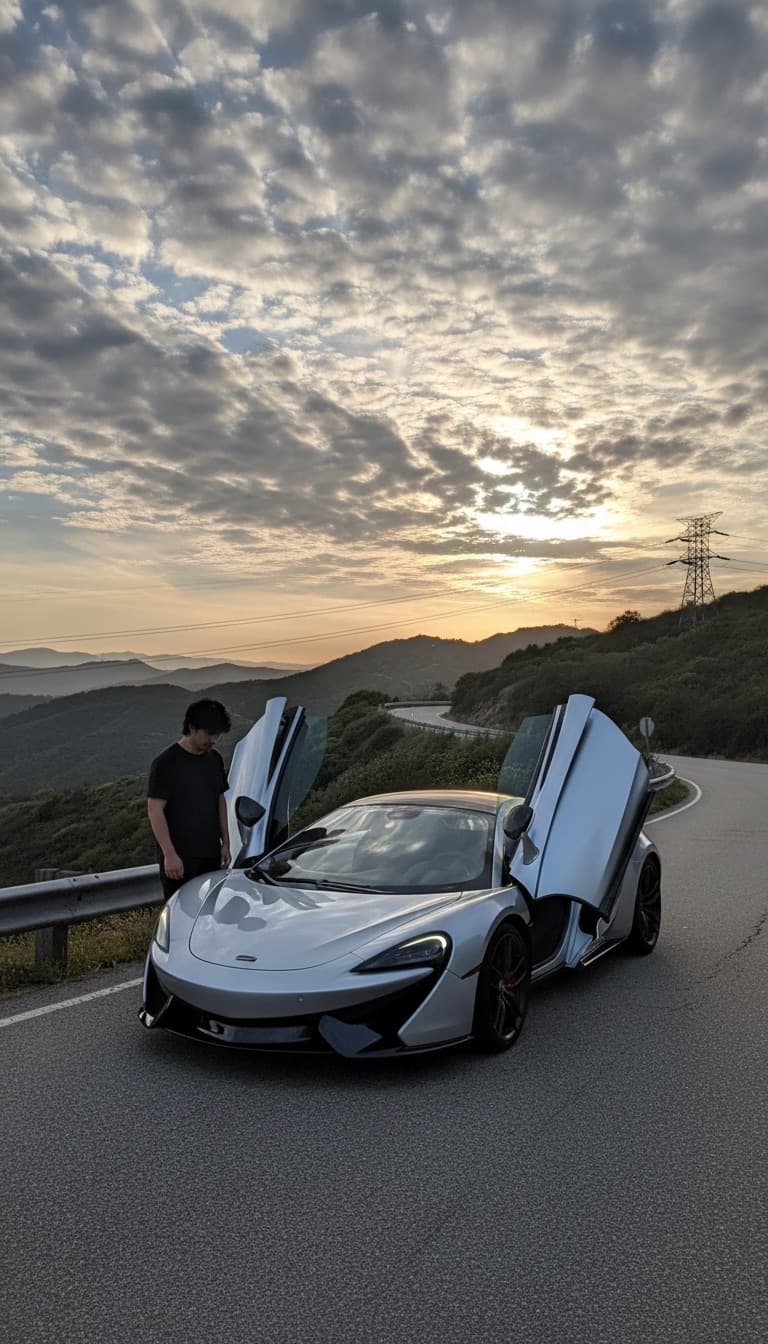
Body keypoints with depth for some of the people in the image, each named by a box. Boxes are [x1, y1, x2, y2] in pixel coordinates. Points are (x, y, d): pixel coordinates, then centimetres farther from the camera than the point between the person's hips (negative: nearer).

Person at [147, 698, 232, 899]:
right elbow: (154, 810, -13)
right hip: (179, 859, -6)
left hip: (211, 856, 6)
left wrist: (225, 843, 14)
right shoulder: (166, 763, -11)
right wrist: (169, 854, -18)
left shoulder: (214, 759, 11)